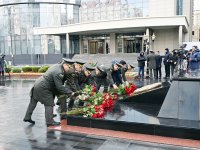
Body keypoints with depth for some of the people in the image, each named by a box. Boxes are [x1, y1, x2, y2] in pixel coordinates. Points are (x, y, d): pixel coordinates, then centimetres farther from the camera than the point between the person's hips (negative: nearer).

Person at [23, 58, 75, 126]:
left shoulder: (57, 65, 4)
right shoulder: (58, 73, -26)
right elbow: (59, 87, -24)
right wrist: (70, 91, -18)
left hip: (37, 83, 10)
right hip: (43, 88, -10)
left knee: (33, 102, 19)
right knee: (49, 104, -1)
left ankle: (27, 117, 32)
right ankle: (49, 121, 5)